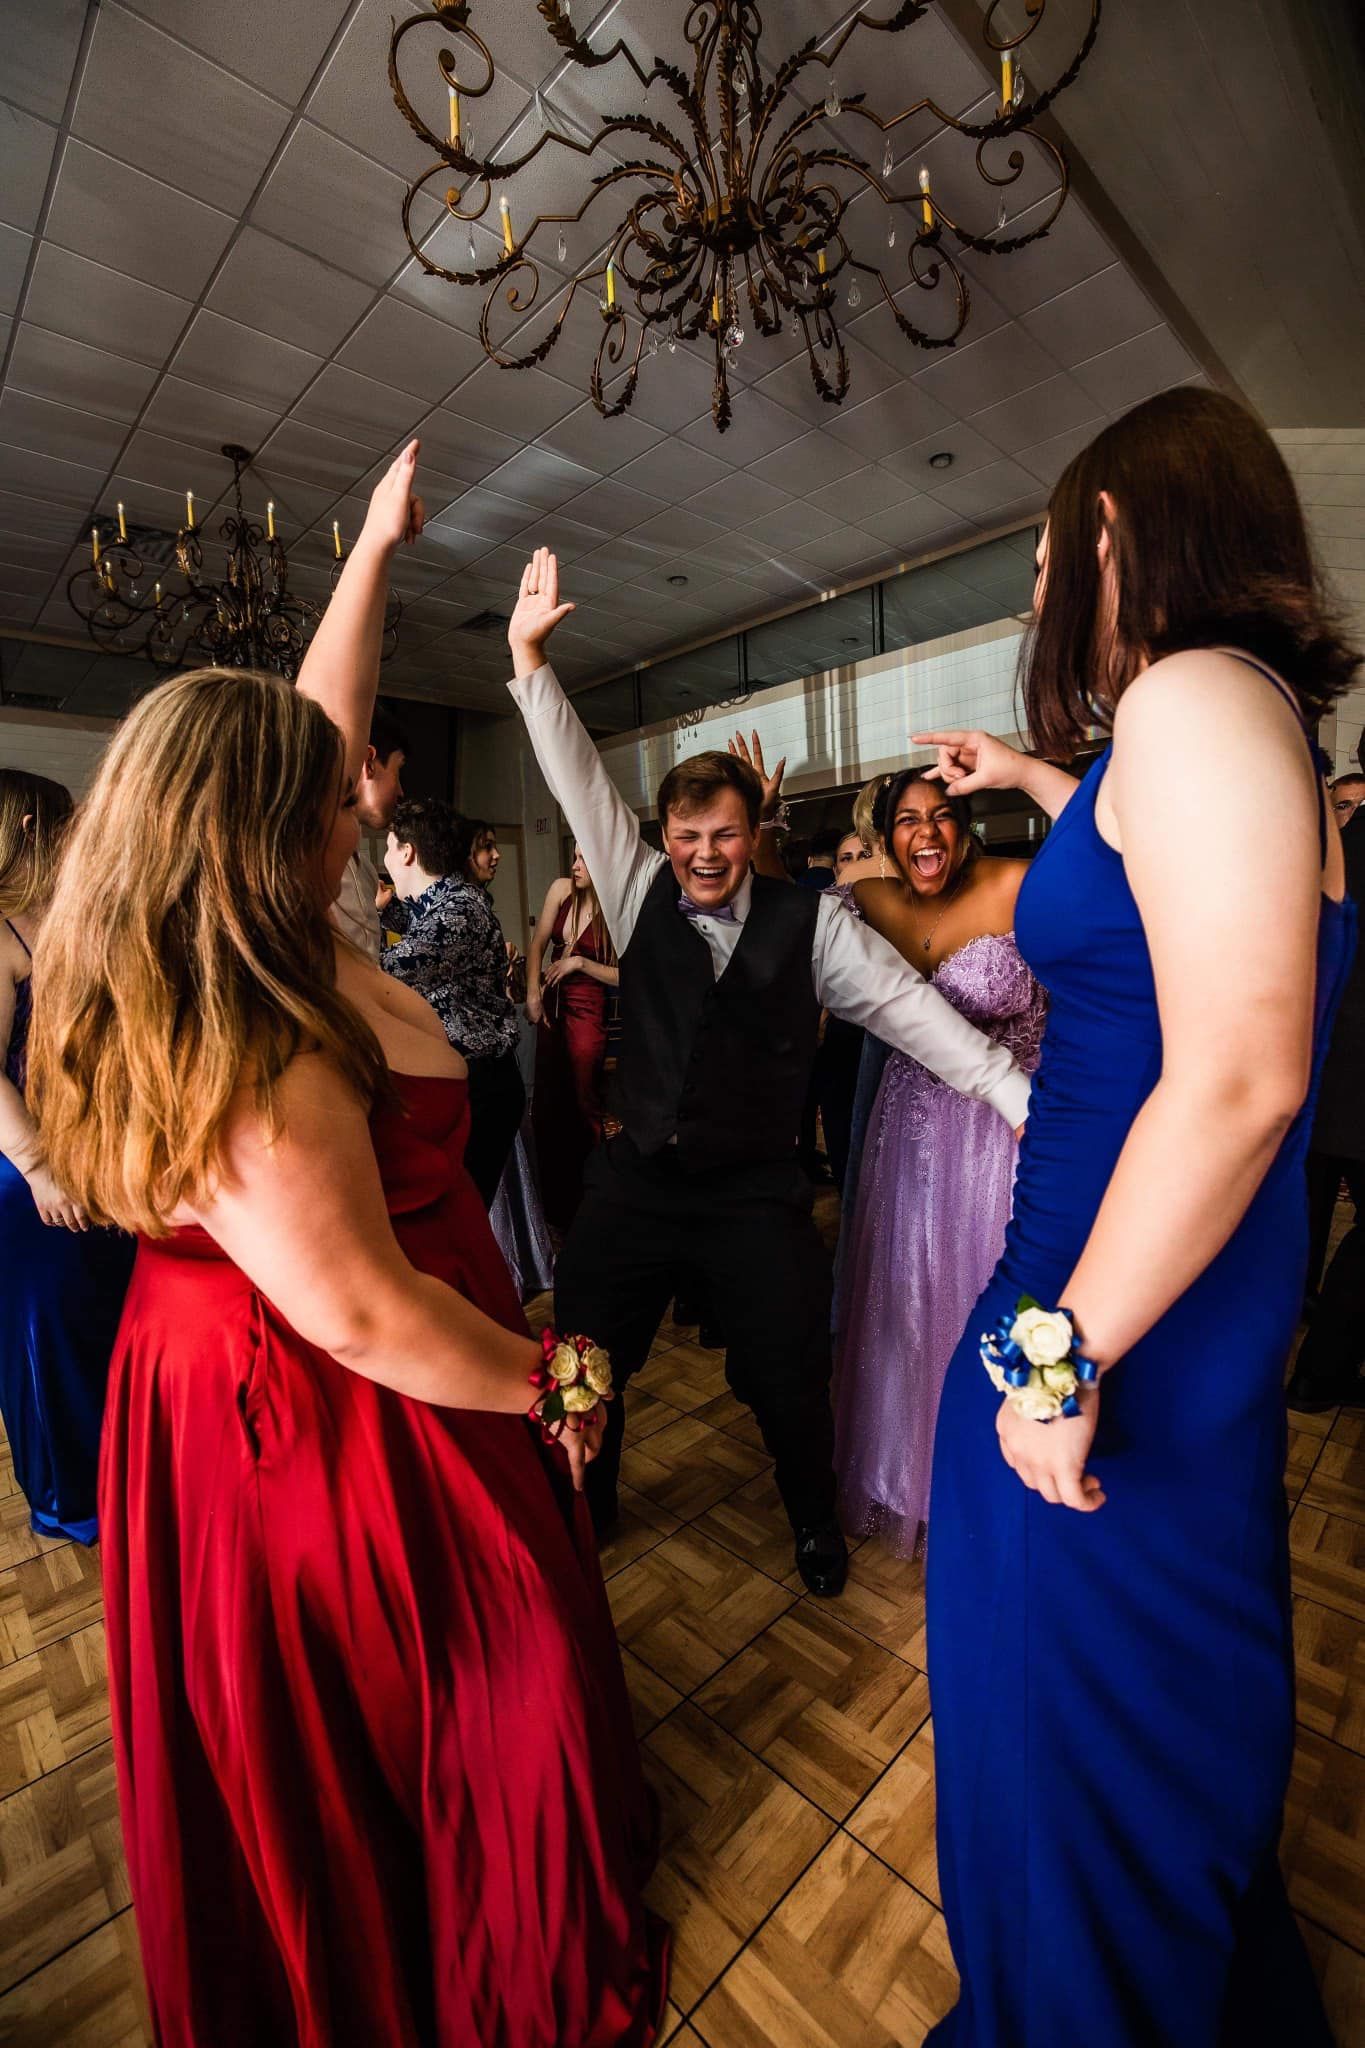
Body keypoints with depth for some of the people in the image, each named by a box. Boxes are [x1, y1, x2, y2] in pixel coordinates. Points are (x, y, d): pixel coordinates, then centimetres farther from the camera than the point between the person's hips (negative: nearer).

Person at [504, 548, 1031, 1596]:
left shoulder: (811, 921, -7)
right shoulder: (640, 895, 0)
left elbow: (910, 1007, -8)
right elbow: (581, 782, -2)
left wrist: (1024, 1099, -11)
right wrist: (529, 656, -6)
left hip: (758, 1194, -2)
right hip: (635, 1181, 3)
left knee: (789, 1381, 9)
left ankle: (814, 1517, 43)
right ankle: (583, 1503, 42)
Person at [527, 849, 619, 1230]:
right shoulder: (562, 889, 0)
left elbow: (625, 976, -13)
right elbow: (538, 945, 7)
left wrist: (580, 962, -15)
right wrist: (533, 994, 0)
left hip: (587, 1011, -6)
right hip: (552, 1005, 6)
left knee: (584, 1103, 4)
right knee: (547, 1103, 16)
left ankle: (588, 1196, 23)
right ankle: (554, 1197, 35)